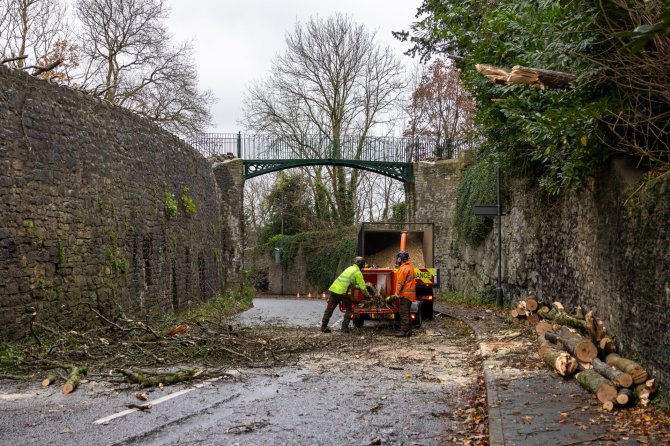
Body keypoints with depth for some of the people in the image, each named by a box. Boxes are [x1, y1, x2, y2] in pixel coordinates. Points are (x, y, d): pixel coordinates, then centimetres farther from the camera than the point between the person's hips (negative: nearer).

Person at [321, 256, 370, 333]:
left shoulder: (350, 268, 22)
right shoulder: (358, 273, -1)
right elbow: (363, 287, 0)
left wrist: (357, 286, 46)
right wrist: (367, 295, 15)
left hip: (334, 288, 7)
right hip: (342, 291, -7)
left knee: (329, 308, 12)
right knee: (349, 309, 8)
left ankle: (324, 326, 9)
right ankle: (344, 328, 2)